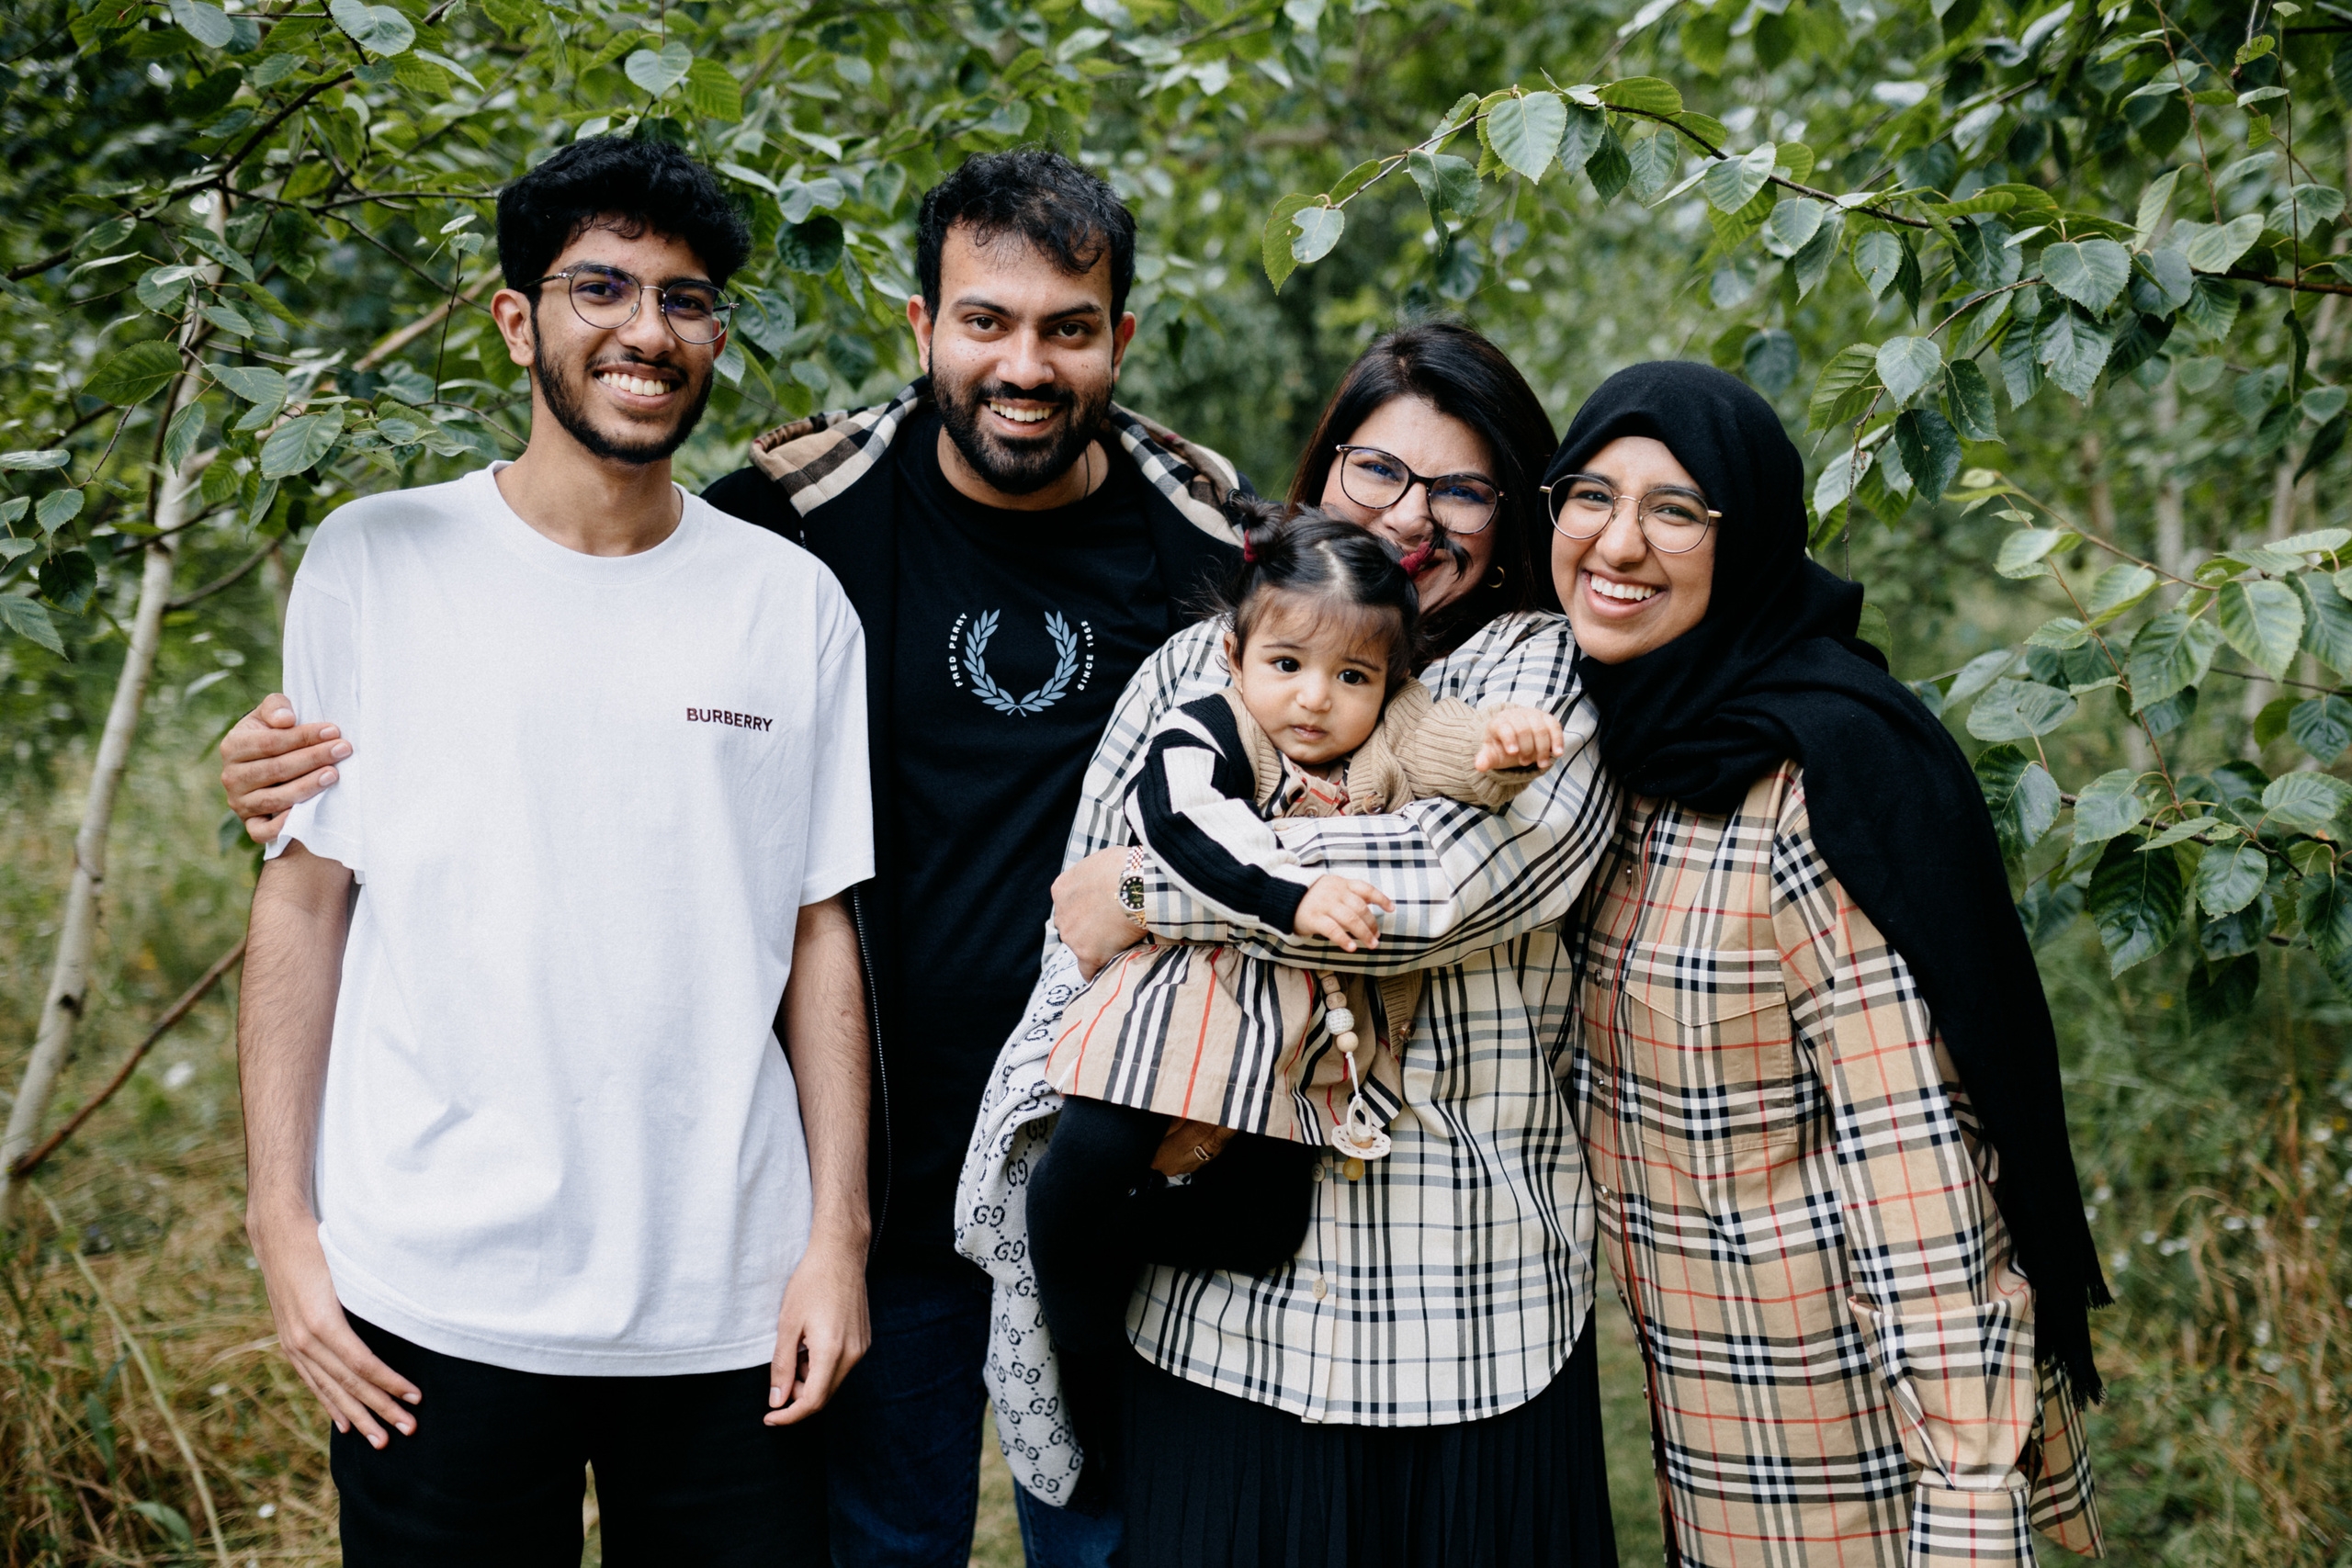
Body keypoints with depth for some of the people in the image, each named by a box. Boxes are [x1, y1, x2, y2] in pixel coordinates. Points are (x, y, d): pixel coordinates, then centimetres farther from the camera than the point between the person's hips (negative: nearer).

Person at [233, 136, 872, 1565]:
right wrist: (284, 1220, -2)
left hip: (728, 1303, 1)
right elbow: (304, 898, 2)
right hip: (437, 1299, -1)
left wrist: (837, 1236, 1)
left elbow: (819, 931, 6)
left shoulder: (795, 603, 5)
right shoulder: (377, 562, 1)